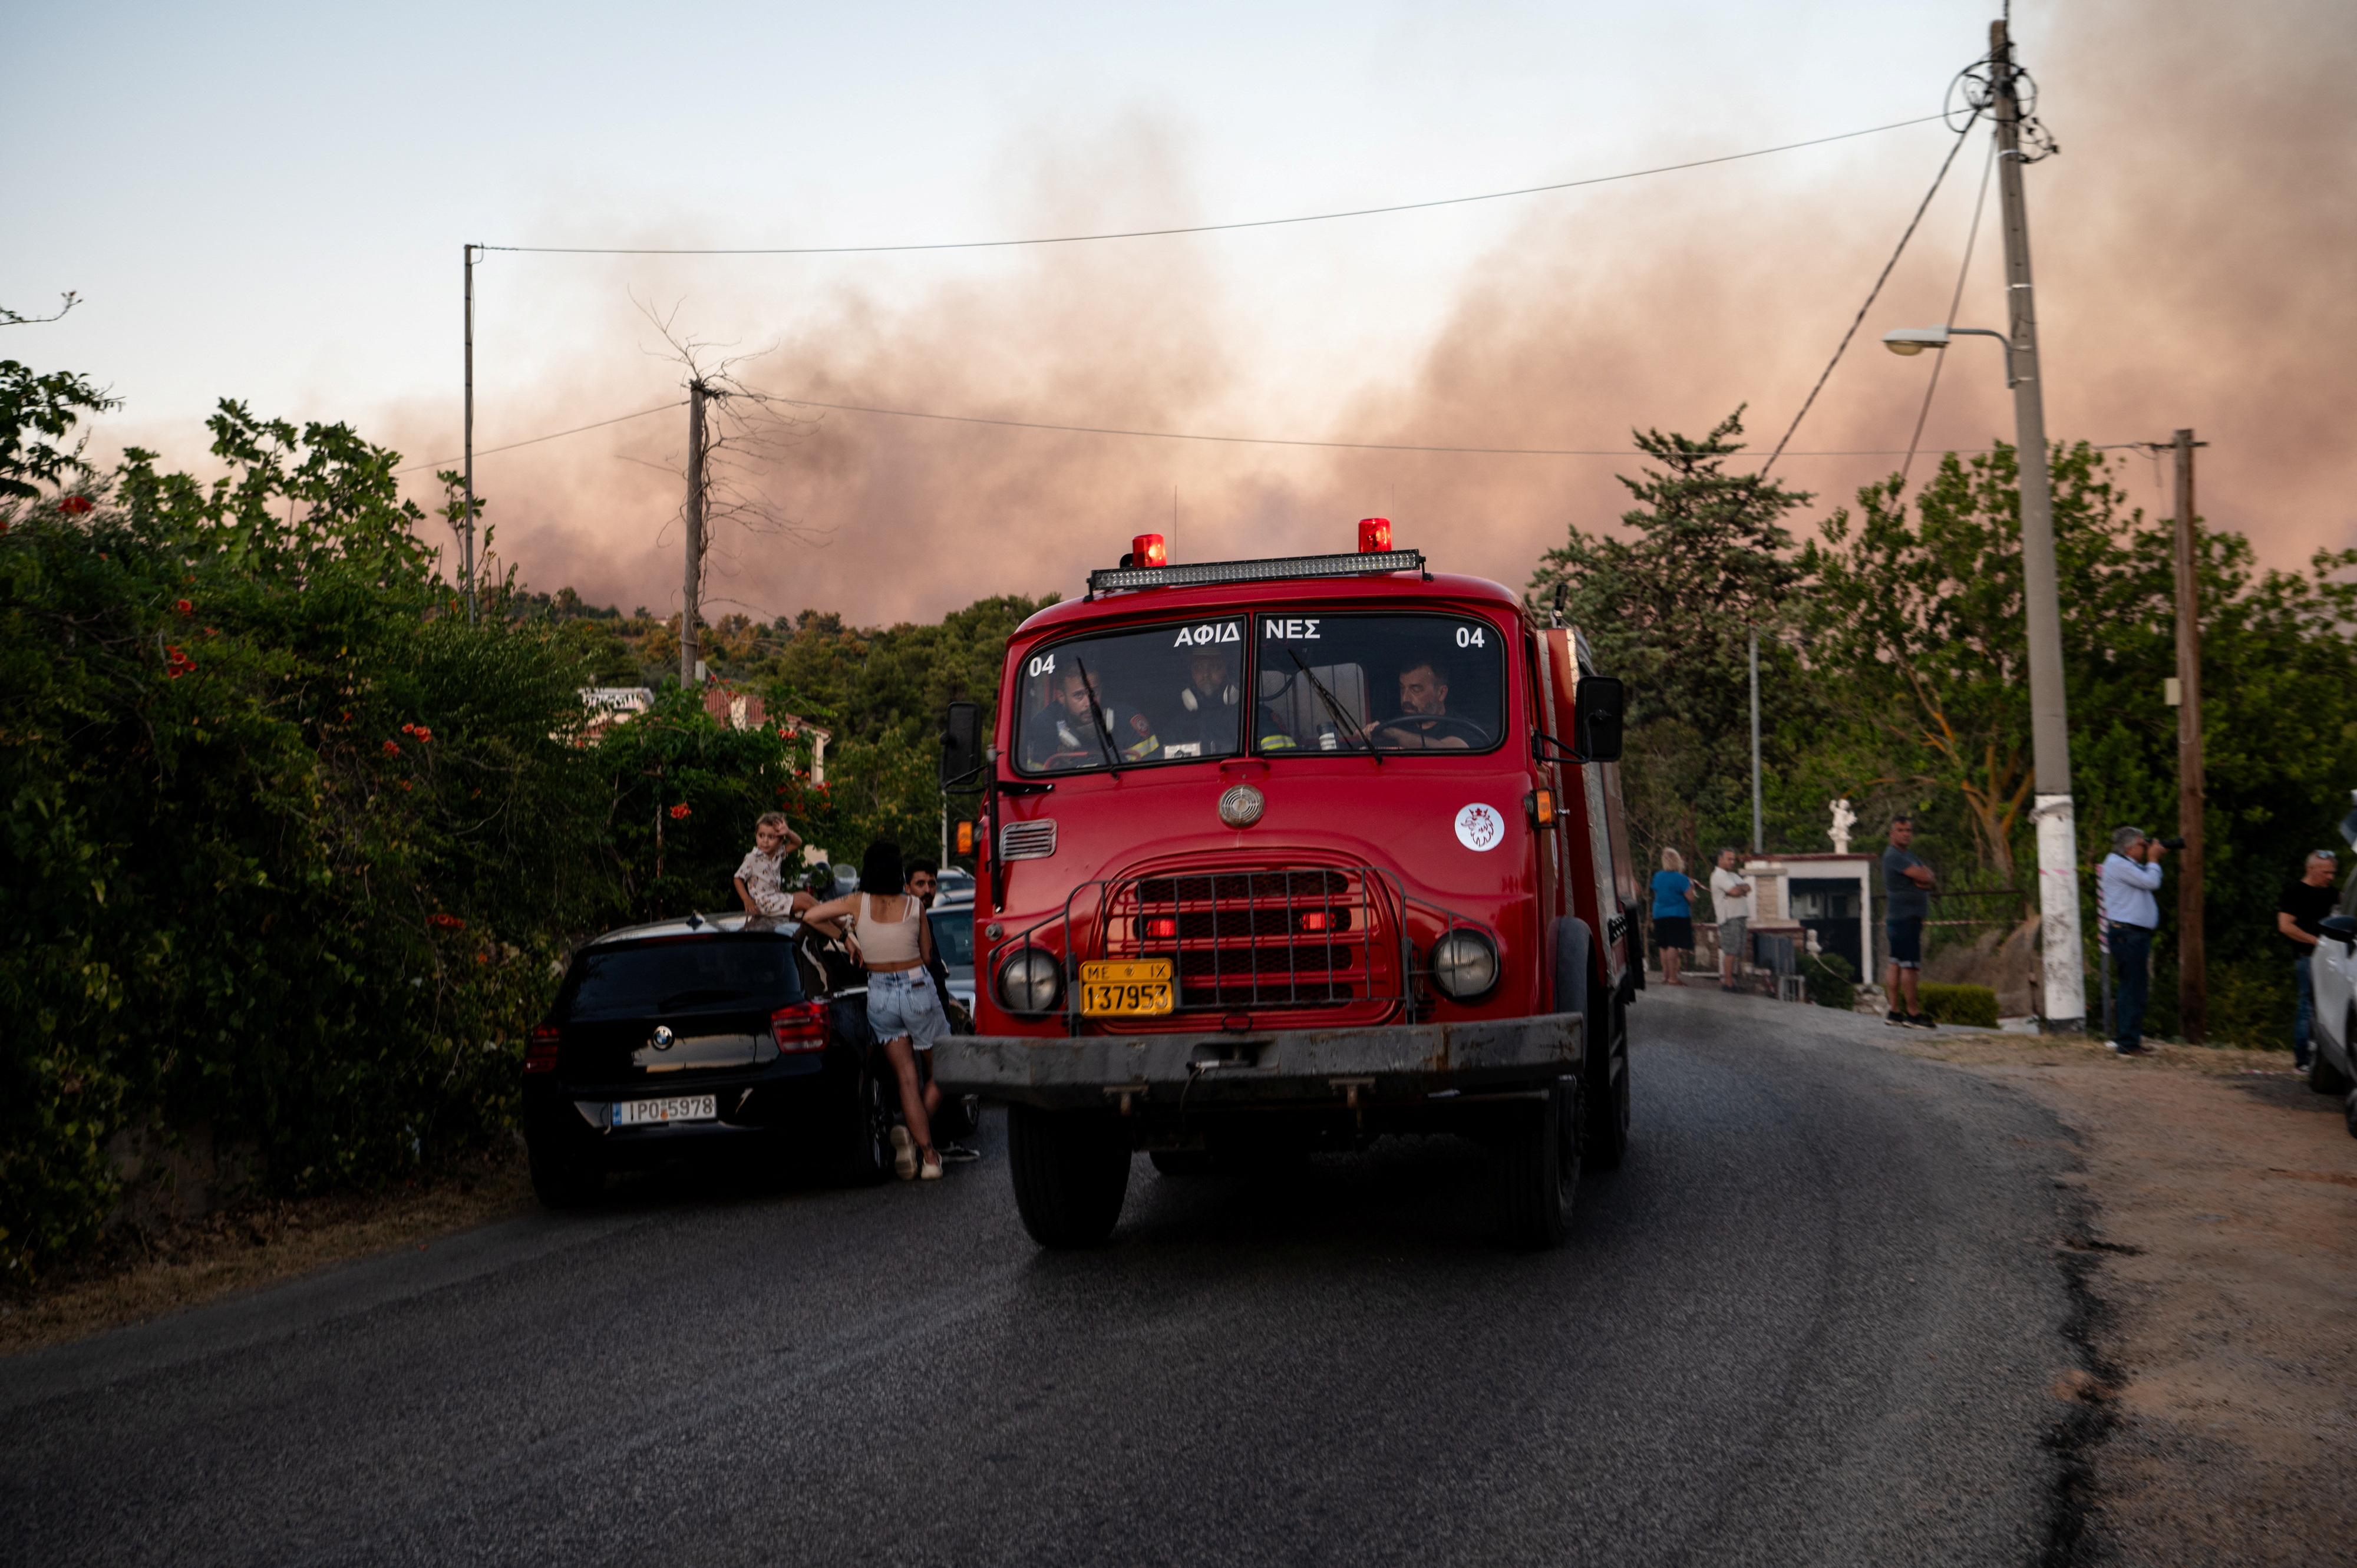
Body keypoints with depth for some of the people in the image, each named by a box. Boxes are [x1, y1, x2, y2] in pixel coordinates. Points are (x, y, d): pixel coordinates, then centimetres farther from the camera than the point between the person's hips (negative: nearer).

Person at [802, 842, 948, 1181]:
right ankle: (914, 1131, -3)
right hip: (917, 990, -2)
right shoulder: (914, 907, -8)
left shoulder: (858, 904, -7)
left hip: (880, 996, 2)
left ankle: (927, 1152, -7)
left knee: (907, 1079, 4)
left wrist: (847, 937, 9)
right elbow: (927, 955, 2)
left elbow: (810, 915, -2)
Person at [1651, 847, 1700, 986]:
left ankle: (1665, 975, 19)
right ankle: (1672, 977, -11)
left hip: (1659, 914, 6)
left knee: (1664, 947, 13)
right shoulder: (1681, 879, -14)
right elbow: (1690, 898, -13)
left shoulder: (1658, 877, 6)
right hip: (1678, 915, -6)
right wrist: (1691, 885, 4)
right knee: (1673, 946, -8)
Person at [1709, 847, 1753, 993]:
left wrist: (1739, 889, -7)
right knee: (1731, 951, -13)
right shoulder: (1719, 875, -8)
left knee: (1737, 952, 8)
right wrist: (1742, 889, 3)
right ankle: (1728, 982, -14)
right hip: (1729, 918, -10)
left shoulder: (1732, 876, 24)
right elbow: (1735, 892, -18)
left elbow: (1748, 888, 13)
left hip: (1740, 917, 10)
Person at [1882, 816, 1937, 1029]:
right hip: (1904, 918, -10)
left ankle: (1894, 1012, 10)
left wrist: (1923, 878, -10)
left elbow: (1926, 879, 11)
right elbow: (1923, 877, -18)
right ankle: (1913, 1013, -10)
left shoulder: (1909, 855, 20)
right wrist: (1925, 874, 4)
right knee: (1910, 965, -10)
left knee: (1897, 965, 9)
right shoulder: (1893, 856, -11)